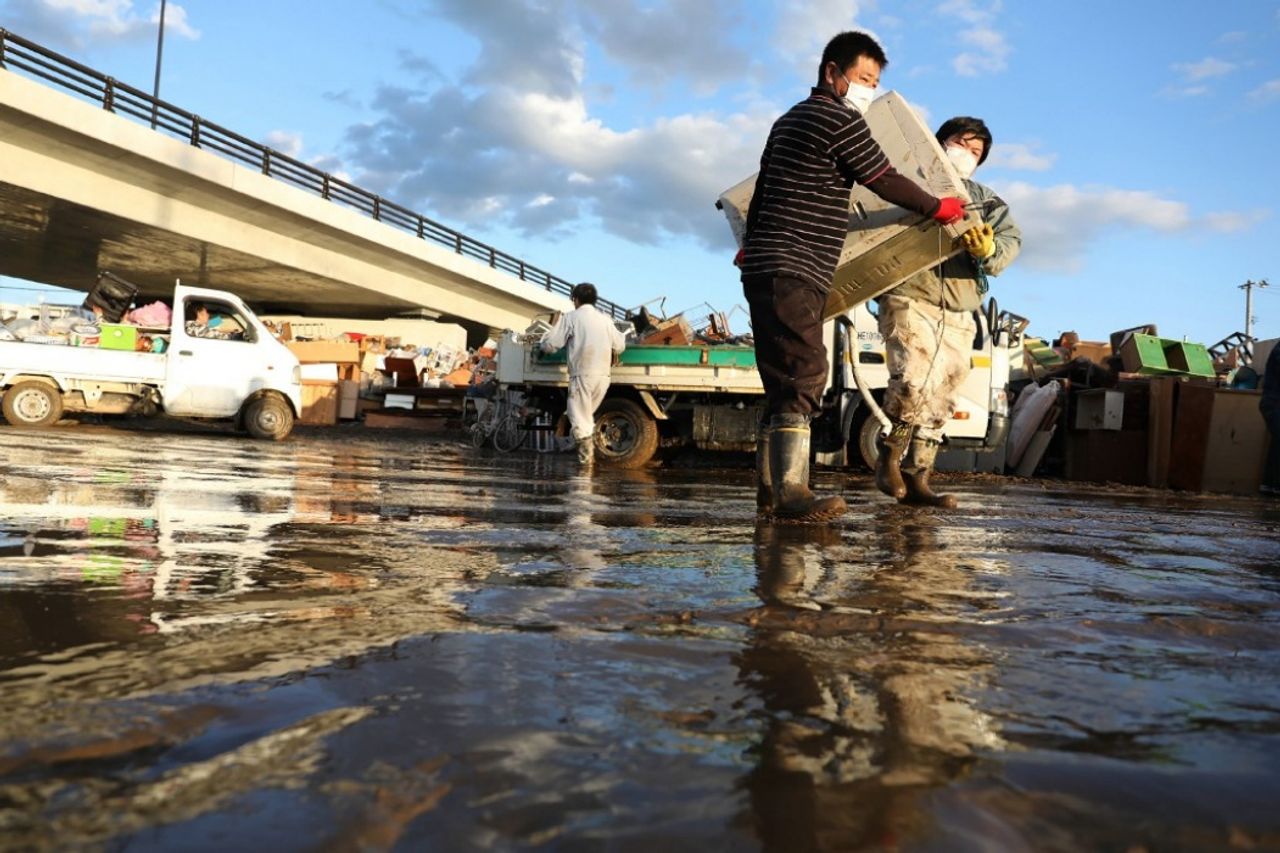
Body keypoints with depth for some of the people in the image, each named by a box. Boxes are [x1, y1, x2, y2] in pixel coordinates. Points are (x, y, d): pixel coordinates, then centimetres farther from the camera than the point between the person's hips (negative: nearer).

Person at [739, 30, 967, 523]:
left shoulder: (789, 121, 24)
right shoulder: (840, 119, -5)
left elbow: (760, 192, 29)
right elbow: (887, 183, -1)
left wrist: (754, 245, 40)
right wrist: (940, 208, 14)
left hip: (766, 267, 10)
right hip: (794, 272, -10)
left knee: (784, 384, 7)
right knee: (804, 376, -16)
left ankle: (770, 490, 8)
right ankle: (790, 494, -21)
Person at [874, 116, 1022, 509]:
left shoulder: (987, 201, 21)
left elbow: (1010, 240, 4)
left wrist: (988, 250, -18)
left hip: (958, 315, 6)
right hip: (910, 299, -5)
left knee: (940, 401, 4)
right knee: (914, 381, -24)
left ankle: (916, 479, 12)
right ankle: (889, 457, -3)